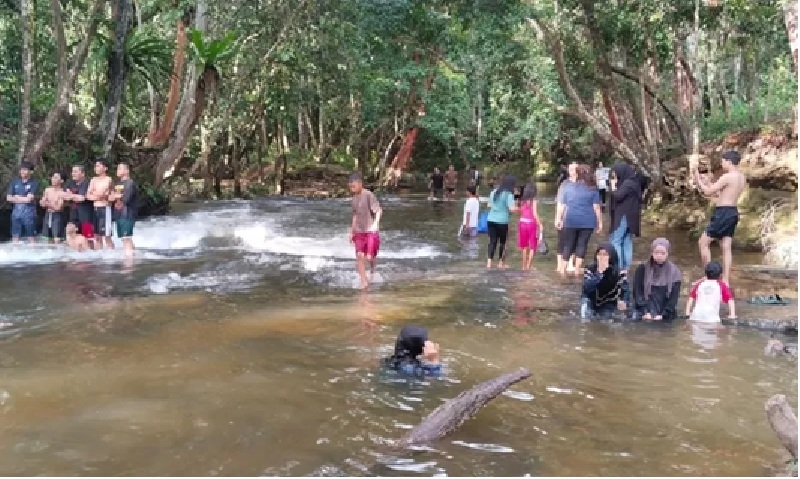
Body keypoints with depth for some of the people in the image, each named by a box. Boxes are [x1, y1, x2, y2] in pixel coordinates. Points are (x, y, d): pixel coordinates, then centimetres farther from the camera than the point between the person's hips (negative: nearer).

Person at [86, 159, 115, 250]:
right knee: (97, 236, 9)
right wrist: (98, 196, -9)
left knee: (107, 236, -8)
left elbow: (100, 194, -14)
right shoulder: (93, 180, 14)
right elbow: (88, 196, 6)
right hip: (95, 209, 6)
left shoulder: (108, 179, -5)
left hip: (104, 209, -6)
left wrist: (93, 194, 2)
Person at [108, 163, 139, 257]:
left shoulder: (130, 183, -9)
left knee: (127, 238, -13)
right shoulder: (117, 184, 18)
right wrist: (116, 196, -6)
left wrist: (117, 196, 0)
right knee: (124, 238, 10)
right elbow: (110, 197, 15)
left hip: (127, 215, -9)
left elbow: (126, 199, -18)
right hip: (119, 214, 9)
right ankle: (128, 254, 15)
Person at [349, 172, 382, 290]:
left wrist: (376, 223, -36)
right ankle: (364, 281, 5)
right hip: (359, 232, 6)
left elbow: (378, 211, -19)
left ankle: (372, 267, 31)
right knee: (359, 256, -4)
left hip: (370, 231, -6)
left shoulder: (369, 195, -13)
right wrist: (351, 231, 20)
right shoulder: (354, 197, 9)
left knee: (369, 257, -5)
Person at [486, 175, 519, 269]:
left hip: (491, 220, 5)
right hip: (502, 221, -5)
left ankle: (489, 262, -2)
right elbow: (512, 209, -17)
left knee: (492, 241, 7)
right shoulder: (508, 194, -10)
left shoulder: (494, 192, 12)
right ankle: (501, 263, 17)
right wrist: (519, 209, 0)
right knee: (503, 242, 10)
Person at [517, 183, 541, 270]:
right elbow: (535, 214, -14)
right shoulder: (533, 200, -9)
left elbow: (520, 213, 3)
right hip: (531, 224, -4)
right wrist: (540, 224, -9)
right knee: (532, 247, 6)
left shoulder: (522, 201, 3)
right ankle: (528, 265, 0)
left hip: (522, 223, 4)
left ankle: (524, 266, 17)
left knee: (524, 247, 14)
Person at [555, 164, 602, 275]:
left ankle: (563, 268, 9)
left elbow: (561, 205, 7)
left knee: (568, 244, 9)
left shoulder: (568, 187, 5)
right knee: (582, 244, 5)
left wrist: (558, 219, 14)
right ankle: (577, 269, 5)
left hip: (571, 221, 1)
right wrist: (600, 222, 3)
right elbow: (597, 207, -2)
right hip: (587, 221, -1)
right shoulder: (593, 189, 0)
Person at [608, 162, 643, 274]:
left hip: (624, 216, -10)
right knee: (627, 242, 10)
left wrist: (613, 187, -6)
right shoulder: (632, 182, 13)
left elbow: (617, 196, -21)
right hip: (629, 216, 10)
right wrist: (616, 185, 8)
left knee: (615, 241, -7)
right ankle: (625, 267, 12)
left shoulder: (628, 183, -17)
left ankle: (618, 266, -10)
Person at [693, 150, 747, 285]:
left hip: (723, 213, -9)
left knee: (703, 242, 2)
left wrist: (699, 180, 2)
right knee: (726, 248, 8)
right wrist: (705, 181, 21)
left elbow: (708, 192, -13)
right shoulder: (742, 177, 12)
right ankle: (726, 281, 6)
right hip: (732, 212, 9)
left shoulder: (727, 177, -16)